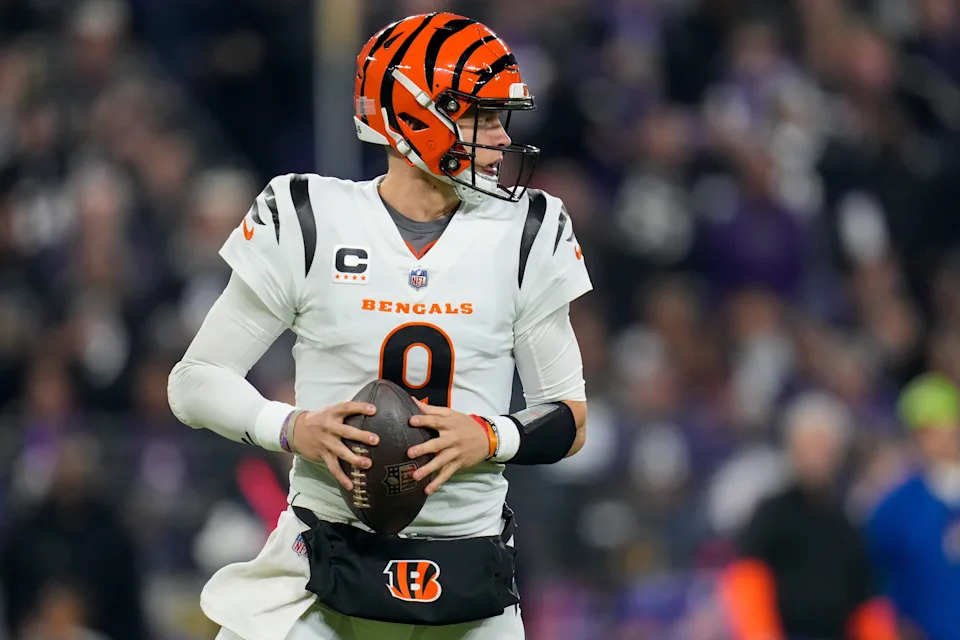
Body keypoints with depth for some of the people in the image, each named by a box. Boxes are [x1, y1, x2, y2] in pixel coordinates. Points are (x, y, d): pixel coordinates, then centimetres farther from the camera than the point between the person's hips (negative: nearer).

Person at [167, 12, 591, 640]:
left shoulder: (527, 237, 3)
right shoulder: (306, 225, -3)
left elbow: (569, 421, 7)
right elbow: (196, 382, 1)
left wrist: (488, 440, -13)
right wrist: (293, 429, -16)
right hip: (329, 563, -2)